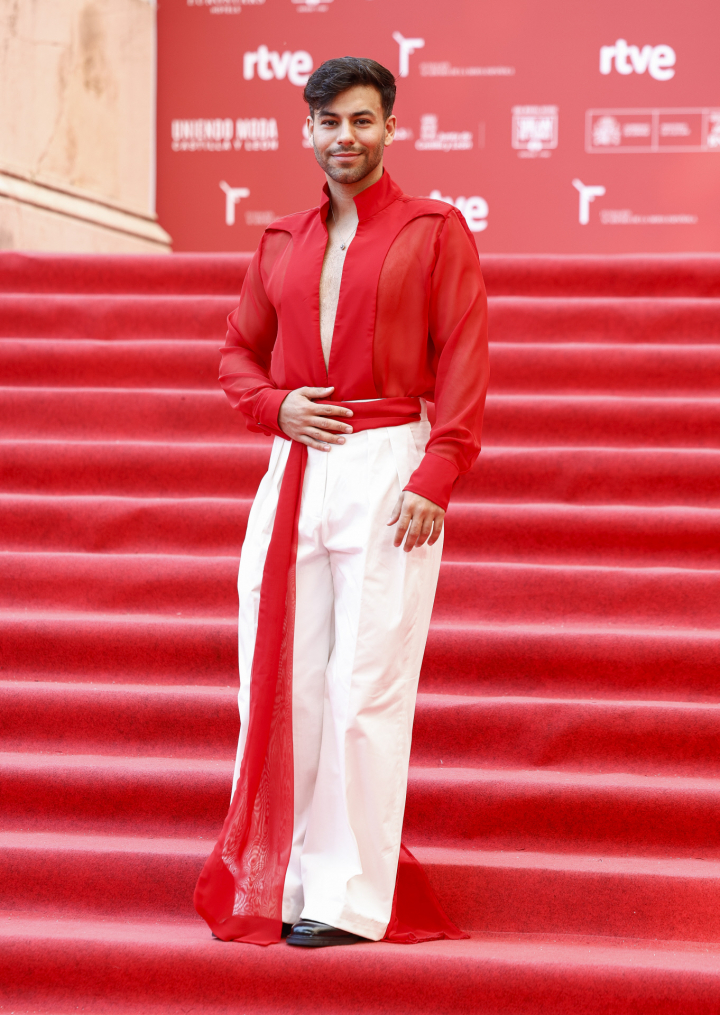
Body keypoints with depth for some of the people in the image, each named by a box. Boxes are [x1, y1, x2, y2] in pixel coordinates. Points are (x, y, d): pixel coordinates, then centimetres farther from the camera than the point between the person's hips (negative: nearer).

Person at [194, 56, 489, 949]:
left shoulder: (435, 231, 3)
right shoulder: (282, 243, 15)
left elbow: (463, 362, -4)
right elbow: (239, 353, 21)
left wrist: (434, 478, -14)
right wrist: (274, 406, -1)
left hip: (388, 469, -5)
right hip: (295, 472, 5)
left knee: (365, 690, -6)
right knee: (281, 684, 3)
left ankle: (352, 899, -3)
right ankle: (278, 886, 10)